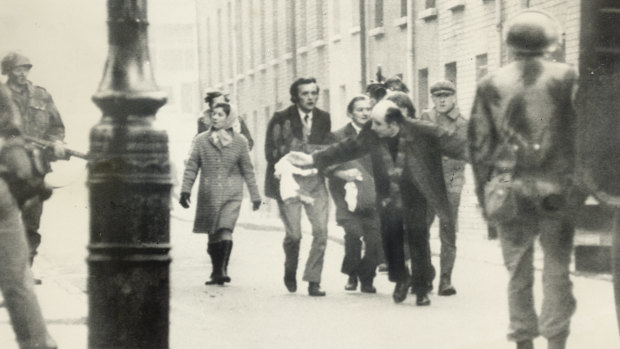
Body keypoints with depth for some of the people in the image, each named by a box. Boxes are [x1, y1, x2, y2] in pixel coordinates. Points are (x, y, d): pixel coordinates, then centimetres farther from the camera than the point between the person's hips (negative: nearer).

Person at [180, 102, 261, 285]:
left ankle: (222, 270, -20)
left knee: (226, 231, -18)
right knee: (213, 236, 6)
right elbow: (191, 167, 5)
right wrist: (185, 190, -4)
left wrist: (255, 195, 12)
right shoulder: (201, 140, 3)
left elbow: (248, 170, 10)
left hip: (232, 194, -1)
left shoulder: (239, 141, 4)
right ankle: (217, 271, 18)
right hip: (208, 195, 1)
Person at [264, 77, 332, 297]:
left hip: (315, 181, 3)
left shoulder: (324, 119, 9)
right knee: (293, 234, -5)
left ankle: (313, 281, -1)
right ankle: (290, 272, 24)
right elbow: (273, 152, -4)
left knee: (321, 231, -10)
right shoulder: (281, 119, -3)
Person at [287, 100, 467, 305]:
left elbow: (451, 143, -14)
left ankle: (422, 289, 12)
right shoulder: (371, 134, -7)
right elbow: (347, 148, 4)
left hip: (414, 197, -3)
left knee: (418, 240, -3)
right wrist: (314, 159, 3)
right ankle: (400, 280, 28)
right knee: (390, 240, 4)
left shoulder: (421, 131, -18)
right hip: (388, 197, 3)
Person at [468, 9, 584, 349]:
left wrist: (484, 193, 10)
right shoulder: (566, 78, -1)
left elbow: (479, 144, 4)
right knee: (557, 268, 6)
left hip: (509, 190, 2)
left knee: (518, 270, 10)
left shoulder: (491, 84, 4)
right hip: (556, 189, -2)